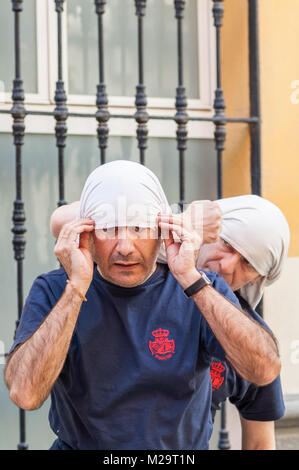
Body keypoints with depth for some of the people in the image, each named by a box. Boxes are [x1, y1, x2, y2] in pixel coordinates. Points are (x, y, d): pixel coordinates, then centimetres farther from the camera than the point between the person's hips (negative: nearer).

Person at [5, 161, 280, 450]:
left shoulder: (203, 290, -3)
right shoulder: (52, 292, -4)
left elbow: (265, 371, -18)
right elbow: (24, 394, -19)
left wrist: (190, 278, -22)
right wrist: (77, 287, -21)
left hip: (182, 449, 1)